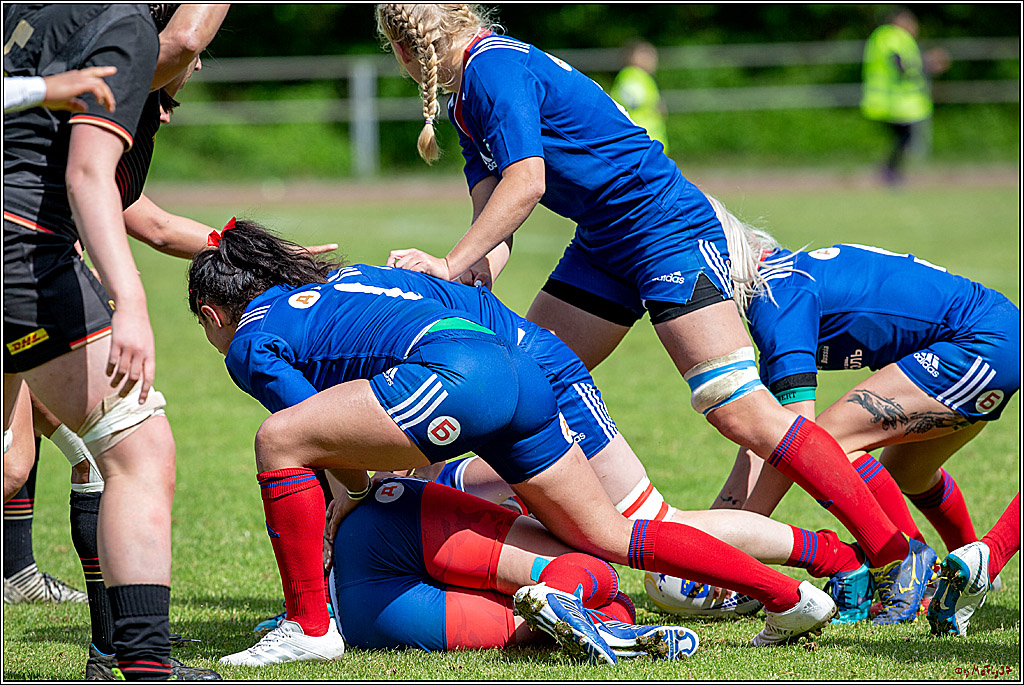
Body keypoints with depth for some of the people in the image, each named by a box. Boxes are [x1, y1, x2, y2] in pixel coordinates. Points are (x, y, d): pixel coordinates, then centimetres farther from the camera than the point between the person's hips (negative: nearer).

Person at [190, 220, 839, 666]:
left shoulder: (249, 343, 9)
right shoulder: (321, 284, 34)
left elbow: (331, 440, 4)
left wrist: (357, 489, 22)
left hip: (455, 372, -9)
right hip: (518, 367, 9)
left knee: (279, 442, -7)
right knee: (611, 538, 16)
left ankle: (309, 628, -5)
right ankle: (792, 596, 14)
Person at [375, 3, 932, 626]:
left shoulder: (494, 67, -15)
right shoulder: (469, 103, 14)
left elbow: (526, 183, -25)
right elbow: (494, 228, 5)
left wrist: (451, 266, -24)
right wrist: (472, 282, -14)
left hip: (668, 227, -11)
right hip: (605, 245, 11)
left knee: (739, 410, -17)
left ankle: (897, 555, -16)